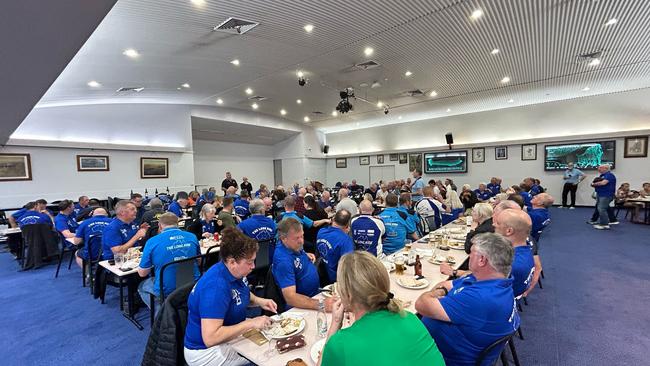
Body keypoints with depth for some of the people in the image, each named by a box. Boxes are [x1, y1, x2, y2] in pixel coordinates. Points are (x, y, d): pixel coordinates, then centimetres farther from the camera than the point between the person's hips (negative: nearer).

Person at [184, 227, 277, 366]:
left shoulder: (235, 272, -6)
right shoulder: (215, 286, -32)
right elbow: (210, 338, -34)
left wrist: (259, 301, -6)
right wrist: (251, 323, -30)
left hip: (232, 332, 8)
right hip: (206, 351, -8)